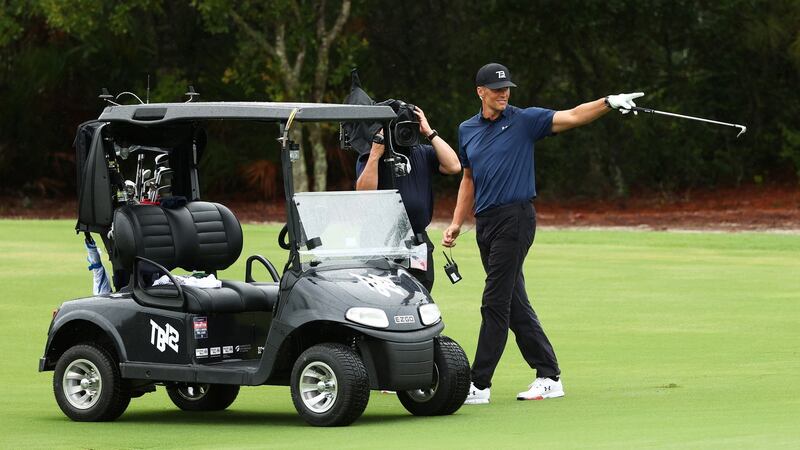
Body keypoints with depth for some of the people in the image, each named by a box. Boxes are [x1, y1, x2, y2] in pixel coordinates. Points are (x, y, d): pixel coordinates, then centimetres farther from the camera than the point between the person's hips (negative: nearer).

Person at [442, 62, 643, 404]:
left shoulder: (525, 121, -3)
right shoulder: (467, 130, 13)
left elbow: (572, 117, -13)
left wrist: (608, 103, -29)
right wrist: (457, 223, 17)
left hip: (515, 218, -6)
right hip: (485, 222, 6)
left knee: (496, 303, -9)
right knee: (514, 304, 8)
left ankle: (479, 385, -7)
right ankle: (548, 376, 14)